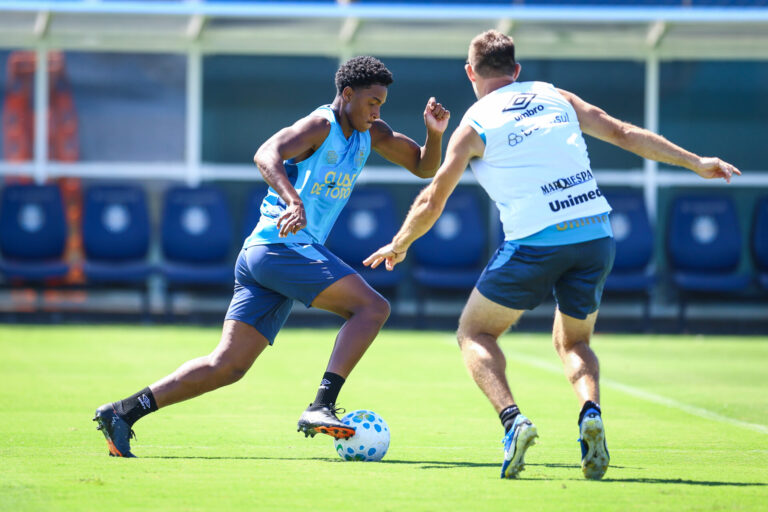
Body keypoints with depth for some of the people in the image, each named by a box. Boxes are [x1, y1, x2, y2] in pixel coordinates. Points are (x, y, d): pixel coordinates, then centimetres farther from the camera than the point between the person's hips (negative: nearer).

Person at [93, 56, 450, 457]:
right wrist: (293, 201, -44)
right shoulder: (320, 126, -9)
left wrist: (434, 133, 2)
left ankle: (122, 413, 0)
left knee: (227, 366, 2)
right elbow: (266, 155, -27)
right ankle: (321, 407, -25)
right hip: (284, 245, -9)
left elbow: (424, 167, 24)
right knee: (372, 307, -17)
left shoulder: (371, 135, 17)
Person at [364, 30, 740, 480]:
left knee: (475, 334, 16)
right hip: (597, 235, 4)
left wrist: (399, 245, 28)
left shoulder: (475, 124, 6)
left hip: (536, 241, -4)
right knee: (573, 341, 24)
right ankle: (591, 411, -8)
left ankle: (512, 418, -10)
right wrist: (694, 162, 26)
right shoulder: (556, 98, 16)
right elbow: (623, 133, 18)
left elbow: (431, 203, 10)